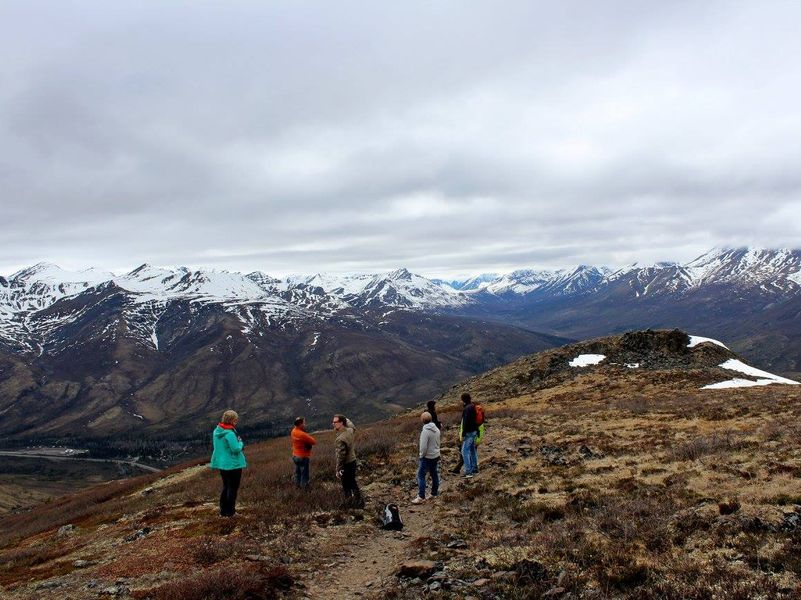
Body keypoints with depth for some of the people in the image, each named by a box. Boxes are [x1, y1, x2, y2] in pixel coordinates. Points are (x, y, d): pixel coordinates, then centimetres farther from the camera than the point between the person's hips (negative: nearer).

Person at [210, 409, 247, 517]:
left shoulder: (216, 431, 2)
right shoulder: (230, 434, -25)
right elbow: (236, 449, -26)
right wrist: (240, 443, -6)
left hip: (221, 463, 8)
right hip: (233, 464, -8)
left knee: (226, 487, 21)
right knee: (233, 488, 7)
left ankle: (223, 510, 25)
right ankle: (229, 511, 12)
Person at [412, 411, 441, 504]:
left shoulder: (425, 431, -23)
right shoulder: (436, 429, 1)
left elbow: (423, 447, -23)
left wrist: (421, 455, -8)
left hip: (427, 457, -8)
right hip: (436, 455, 8)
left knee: (421, 476, -1)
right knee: (434, 475, 17)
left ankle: (421, 497, -2)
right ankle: (434, 494, 27)